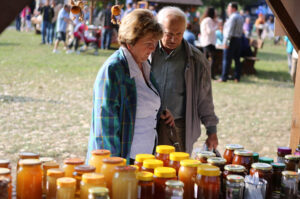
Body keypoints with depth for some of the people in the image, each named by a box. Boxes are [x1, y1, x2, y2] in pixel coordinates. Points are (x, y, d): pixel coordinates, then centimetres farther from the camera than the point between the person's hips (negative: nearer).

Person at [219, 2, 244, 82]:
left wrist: (225, 41, -20)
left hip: (231, 40, -9)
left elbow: (230, 30, -19)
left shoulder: (233, 17, -13)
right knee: (237, 59, 9)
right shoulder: (240, 17, 17)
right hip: (239, 39, 9)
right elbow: (240, 30, 15)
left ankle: (224, 77, -4)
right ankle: (237, 77, 10)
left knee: (226, 59, -5)